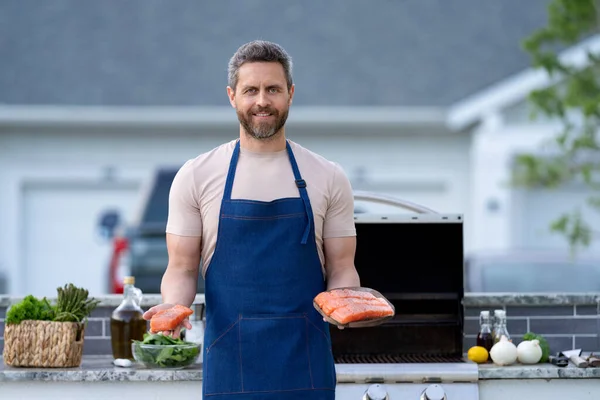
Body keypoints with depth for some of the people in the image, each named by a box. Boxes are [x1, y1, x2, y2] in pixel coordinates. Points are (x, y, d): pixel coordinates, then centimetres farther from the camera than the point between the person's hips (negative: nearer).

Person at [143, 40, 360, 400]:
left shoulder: (328, 178, 6)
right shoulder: (196, 176, 3)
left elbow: (341, 268, 8)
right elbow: (183, 267, 4)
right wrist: (174, 305, -18)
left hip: (305, 361, 1)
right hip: (230, 361, -1)